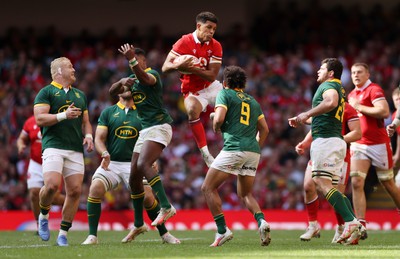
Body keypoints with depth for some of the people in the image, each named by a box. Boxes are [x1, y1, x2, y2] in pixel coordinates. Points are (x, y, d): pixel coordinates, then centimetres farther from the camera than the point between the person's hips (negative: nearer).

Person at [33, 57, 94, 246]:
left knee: (75, 191, -4)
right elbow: (40, 119, -7)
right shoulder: (46, 92, 4)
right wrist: (64, 115, -14)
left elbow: (85, 122, 28)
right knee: (52, 184, -24)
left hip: (76, 149, 6)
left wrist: (88, 135, 7)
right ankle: (43, 216, 5)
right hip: (53, 146, -6)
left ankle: (63, 234, 5)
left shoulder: (80, 95, 23)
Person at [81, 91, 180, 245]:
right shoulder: (108, 112, 9)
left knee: (148, 196, -16)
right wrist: (105, 154, -17)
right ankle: (92, 236, -18)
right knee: (95, 189, -26)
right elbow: (99, 138, 3)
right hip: (111, 163, 0)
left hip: (134, 163, 0)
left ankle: (164, 234, 8)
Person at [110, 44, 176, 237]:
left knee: (143, 165, -30)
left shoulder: (153, 74, -7)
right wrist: (122, 82, -6)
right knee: (134, 179, 7)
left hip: (159, 126, -9)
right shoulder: (133, 79, 19)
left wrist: (131, 60, -45)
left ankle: (166, 207, -34)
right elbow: (112, 91, 15)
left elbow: (145, 79, -30)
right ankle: (138, 225, 16)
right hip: (144, 130, 9)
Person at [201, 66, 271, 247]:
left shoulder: (225, 94, 4)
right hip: (253, 151, 6)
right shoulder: (252, 101, 22)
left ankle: (222, 230, -9)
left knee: (208, 188, 2)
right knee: (245, 194, 17)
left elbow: (219, 119, -11)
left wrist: (215, 128, 10)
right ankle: (261, 221, -11)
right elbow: (264, 129, 22)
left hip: (234, 149, -6)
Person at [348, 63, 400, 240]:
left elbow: (384, 111, -25)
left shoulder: (374, 90, -10)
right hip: (359, 144, 6)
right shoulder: (352, 95, 14)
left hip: (378, 144, -6)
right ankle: (361, 226, -16)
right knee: (356, 183, -12)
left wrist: (359, 106, -19)